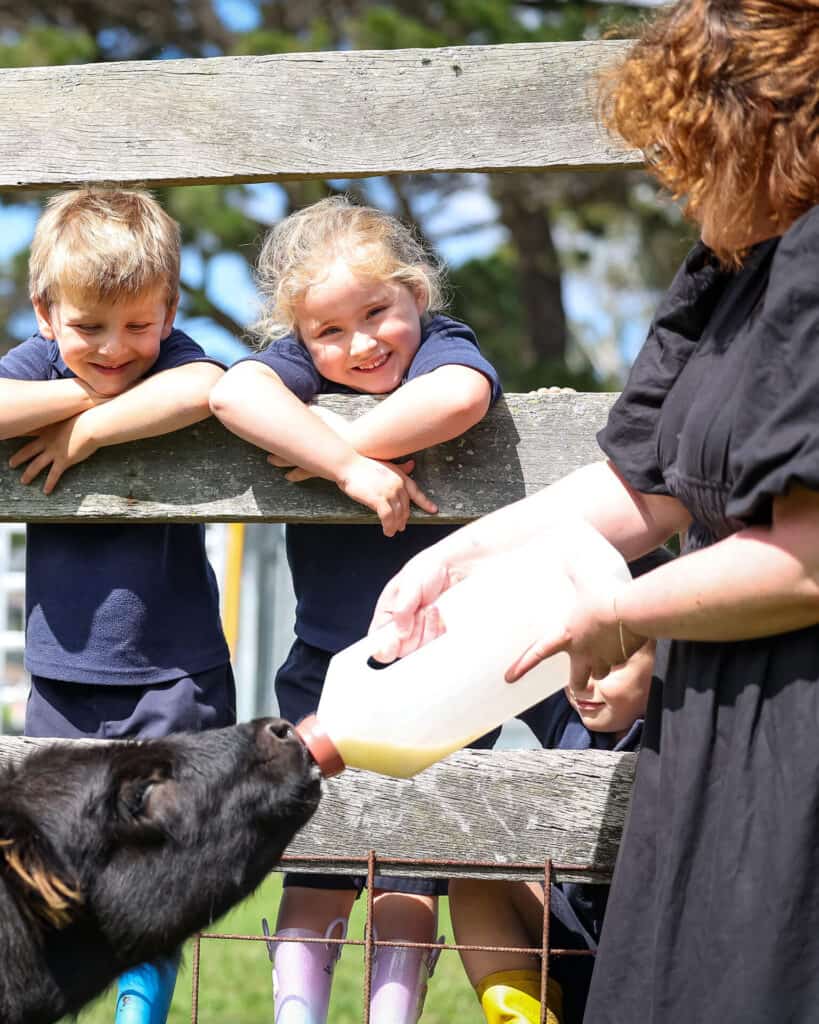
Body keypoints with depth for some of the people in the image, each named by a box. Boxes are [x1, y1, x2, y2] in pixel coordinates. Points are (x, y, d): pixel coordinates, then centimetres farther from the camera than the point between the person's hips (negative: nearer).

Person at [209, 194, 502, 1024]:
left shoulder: (442, 344, -8)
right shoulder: (296, 363, -4)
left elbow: (461, 397, -34)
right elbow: (233, 392, -28)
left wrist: (345, 442, -23)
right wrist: (349, 466, -33)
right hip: (327, 667, 2)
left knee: (409, 885, 1)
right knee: (314, 878, 5)